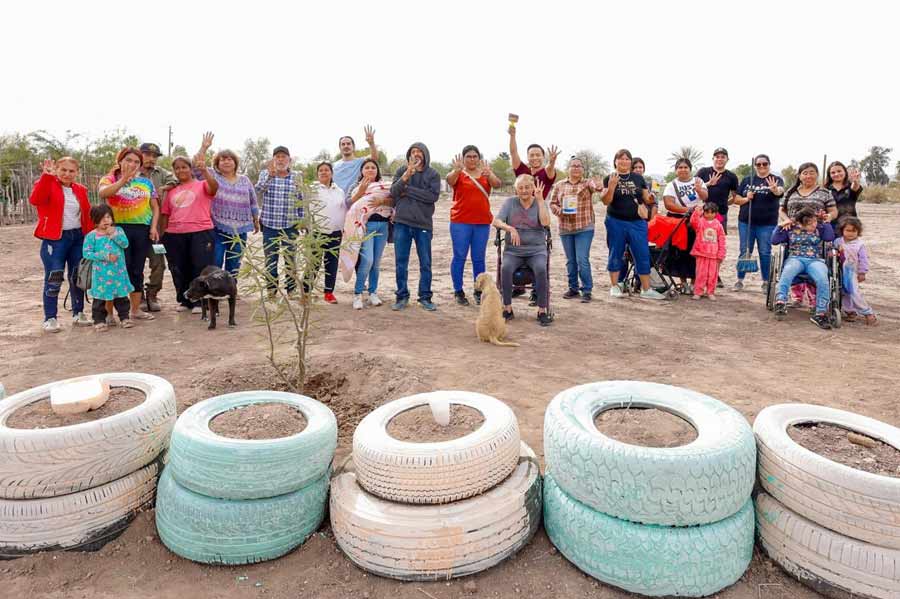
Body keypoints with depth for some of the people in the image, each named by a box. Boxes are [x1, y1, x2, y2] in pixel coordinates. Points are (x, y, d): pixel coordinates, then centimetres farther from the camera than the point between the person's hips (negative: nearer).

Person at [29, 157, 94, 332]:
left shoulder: (80, 190, 11)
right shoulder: (47, 185, -3)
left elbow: (87, 214, 12)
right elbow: (35, 200, -23)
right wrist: (47, 176, -31)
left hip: (78, 237, 5)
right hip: (54, 239, -4)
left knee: (77, 277, 10)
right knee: (53, 278, -5)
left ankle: (78, 313, 21)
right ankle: (50, 318, 4)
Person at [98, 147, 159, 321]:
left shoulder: (146, 182, 12)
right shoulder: (110, 179, 5)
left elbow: (155, 207, 12)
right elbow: (103, 193, -18)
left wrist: (153, 227, -1)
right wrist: (124, 179, -24)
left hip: (143, 230, 3)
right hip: (119, 229, -3)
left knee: (137, 271, 8)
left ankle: (136, 309, 18)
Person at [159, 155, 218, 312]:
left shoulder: (202, 185, 4)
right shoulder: (171, 191, 15)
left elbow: (214, 186, -19)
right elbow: (165, 214, 14)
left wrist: (204, 171, -33)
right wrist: (162, 235, 8)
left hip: (200, 233, -4)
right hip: (174, 235, 5)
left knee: (200, 268, -3)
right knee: (179, 270, 9)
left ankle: (199, 302, 7)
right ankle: (185, 301, 22)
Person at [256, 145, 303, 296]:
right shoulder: (265, 174, 4)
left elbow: (300, 202, 8)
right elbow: (258, 191, -14)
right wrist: (270, 175, -27)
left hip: (290, 227, 0)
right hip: (269, 225, 0)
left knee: (290, 260, 6)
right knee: (270, 260, 8)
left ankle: (291, 290, 17)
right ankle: (271, 289, 20)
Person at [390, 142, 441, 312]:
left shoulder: (433, 174, 3)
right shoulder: (401, 171, 7)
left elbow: (433, 196, -11)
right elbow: (393, 192, -4)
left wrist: (408, 190, -10)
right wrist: (406, 176, -18)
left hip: (424, 223, -1)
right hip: (402, 222, 1)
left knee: (425, 263, 5)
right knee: (401, 262, 6)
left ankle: (425, 297, 16)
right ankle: (402, 296, 16)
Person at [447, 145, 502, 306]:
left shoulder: (485, 173, 8)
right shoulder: (459, 174, 0)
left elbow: (497, 184, -11)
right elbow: (450, 180, -21)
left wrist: (489, 174, -32)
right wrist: (457, 170, -43)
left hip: (482, 222, 3)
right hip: (460, 222, -2)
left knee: (479, 259, 8)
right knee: (459, 257, 1)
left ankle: (479, 291, 16)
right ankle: (458, 292, 10)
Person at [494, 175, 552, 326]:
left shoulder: (540, 203, 6)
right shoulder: (510, 202, 7)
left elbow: (545, 222, -13)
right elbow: (496, 221, -5)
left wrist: (540, 199, -14)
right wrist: (510, 229, -23)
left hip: (536, 250, 0)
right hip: (513, 250, 1)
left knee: (541, 269, -31)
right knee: (506, 268, -30)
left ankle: (542, 311, -20)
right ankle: (507, 309, -17)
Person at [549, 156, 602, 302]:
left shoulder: (587, 183, 2)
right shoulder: (560, 185, 9)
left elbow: (597, 186, -19)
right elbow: (552, 203, 10)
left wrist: (599, 186, -43)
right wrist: (558, 210, -12)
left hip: (584, 228, -3)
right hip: (565, 228, 3)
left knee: (582, 260, -7)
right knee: (570, 260, 11)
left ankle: (587, 290, 3)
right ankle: (573, 288, 23)